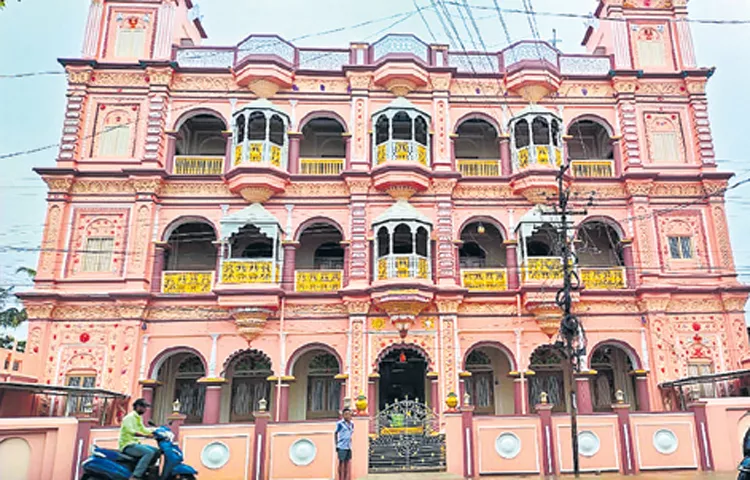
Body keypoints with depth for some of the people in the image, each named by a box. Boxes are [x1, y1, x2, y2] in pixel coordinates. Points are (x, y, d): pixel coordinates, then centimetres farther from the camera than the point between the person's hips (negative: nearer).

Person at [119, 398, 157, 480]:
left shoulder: (138, 418, 18)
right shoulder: (130, 417, -12)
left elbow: (143, 429, 27)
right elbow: (130, 431, -29)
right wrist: (145, 435, -40)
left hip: (135, 444, 10)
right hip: (128, 445, -10)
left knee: (156, 451, 4)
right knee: (149, 452, -28)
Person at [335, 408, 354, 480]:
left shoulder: (352, 423, 9)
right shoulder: (340, 423, -8)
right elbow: (336, 434, -3)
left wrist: (350, 443, 14)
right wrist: (337, 445, -4)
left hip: (349, 446, 6)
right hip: (342, 447, -6)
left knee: (347, 463, 9)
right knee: (341, 463, -1)